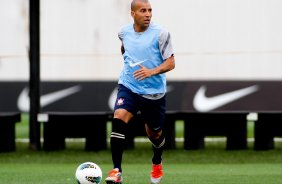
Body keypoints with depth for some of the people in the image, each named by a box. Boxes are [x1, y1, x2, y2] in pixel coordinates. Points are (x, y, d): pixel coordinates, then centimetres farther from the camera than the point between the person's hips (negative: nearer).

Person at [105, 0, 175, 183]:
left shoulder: (161, 34, -12)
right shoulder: (124, 32, 0)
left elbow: (171, 63, -14)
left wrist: (152, 71, -29)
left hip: (154, 91, -1)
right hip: (128, 87, 1)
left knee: (155, 133, 13)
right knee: (118, 119, -24)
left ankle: (157, 164, 48)